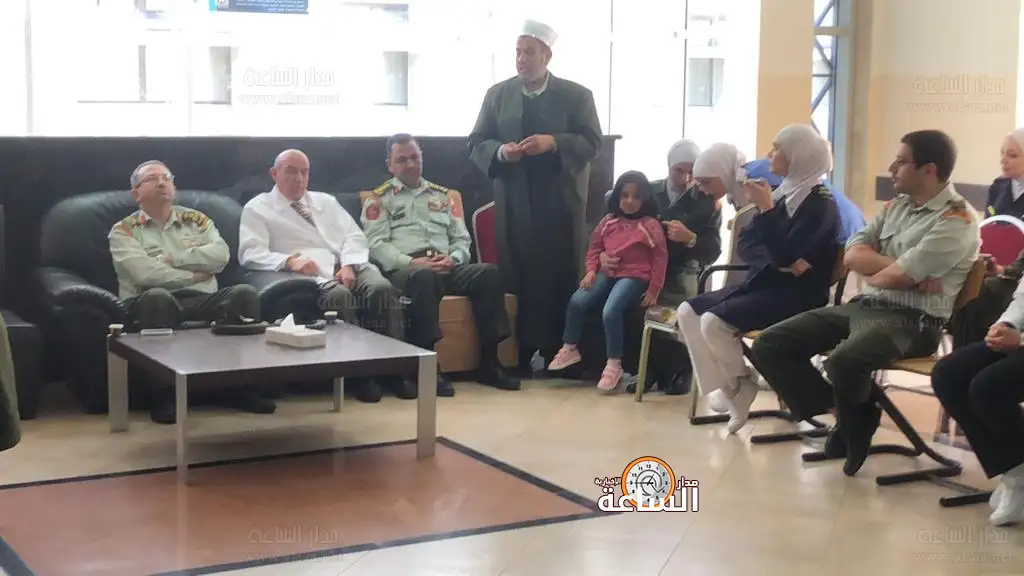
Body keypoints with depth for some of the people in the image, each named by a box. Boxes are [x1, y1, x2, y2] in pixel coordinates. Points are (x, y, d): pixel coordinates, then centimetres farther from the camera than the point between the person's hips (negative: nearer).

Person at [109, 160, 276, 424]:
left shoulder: (196, 219, 22)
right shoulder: (124, 230, 10)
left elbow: (220, 254, 3)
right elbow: (144, 274, -7)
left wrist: (173, 258, -2)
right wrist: (193, 275, -1)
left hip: (203, 301, 3)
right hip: (154, 303, -3)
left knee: (245, 293, -26)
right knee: (157, 297, -40)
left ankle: (241, 384, -20)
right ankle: (166, 393, -30)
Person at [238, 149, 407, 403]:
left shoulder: (325, 201, 28)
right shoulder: (257, 208, 14)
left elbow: (355, 236, 17)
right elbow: (250, 253, -1)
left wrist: (349, 265, -6)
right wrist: (290, 261, -19)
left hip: (350, 265, 4)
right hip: (312, 272, -4)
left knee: (382, 288, -28)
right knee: (339, 295, -38)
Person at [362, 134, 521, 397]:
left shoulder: (443, 195, 27)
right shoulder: (379, 199, 14)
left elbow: (462, 238, 19)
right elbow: (376, 245, -1)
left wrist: (453, 259, -6)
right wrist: (412, 262, -17)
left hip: (447, 268, 4)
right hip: (404, 269, -4)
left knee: (488, 272, -25)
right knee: (424, 276, -41)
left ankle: (489, 362, -23)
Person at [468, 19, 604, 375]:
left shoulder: (577, 95, 4)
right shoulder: (497, 94, 10)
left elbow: (592, 142, -4)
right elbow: (476, 144, 8)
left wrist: (554, 143, -19)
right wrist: (499, 151, -14)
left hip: (561, 202, -1)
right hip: (514, 202, 2)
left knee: (562, 277, 0)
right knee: (517, 277, 0)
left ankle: (560, 355, 8)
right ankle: (521, 356, 6)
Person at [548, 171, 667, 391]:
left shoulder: (650, 225, -7)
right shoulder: (609, 221, 8)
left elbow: (660, 258, -5)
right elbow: (595, 247, 17)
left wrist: (653, 290, -8)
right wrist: (591, 271, 0)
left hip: (634, 276, -5)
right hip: (607, 273, 6)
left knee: (610, 311, -29)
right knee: (576, 302, -16)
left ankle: (614, 364, -16)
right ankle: (570, 349, 4)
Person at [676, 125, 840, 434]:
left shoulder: (820, 204, -12)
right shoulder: (783, 193, 13)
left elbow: (784, 255, -22)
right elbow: (746, 242, 5)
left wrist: (765, 208, -20)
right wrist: (775, 262, -15)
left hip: (796, 295, -9)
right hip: (764, 284, 9)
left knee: (715, 321, -25)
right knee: (688, 311, -3)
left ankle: (739, 387, -2)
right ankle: (717, 387, -5)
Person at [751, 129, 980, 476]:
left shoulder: (956, 220, -11)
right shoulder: (896, 206, 15)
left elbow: (899, 276, -19)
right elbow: (851, 256, 5)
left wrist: (872, 271, 2)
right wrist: (899, 267, -10)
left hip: (912, 321, -8)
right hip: (863, 306, 8)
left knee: (843, 362, -38)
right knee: (769, 346, -6)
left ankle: (856, 424, -4)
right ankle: (841, 412, 0)